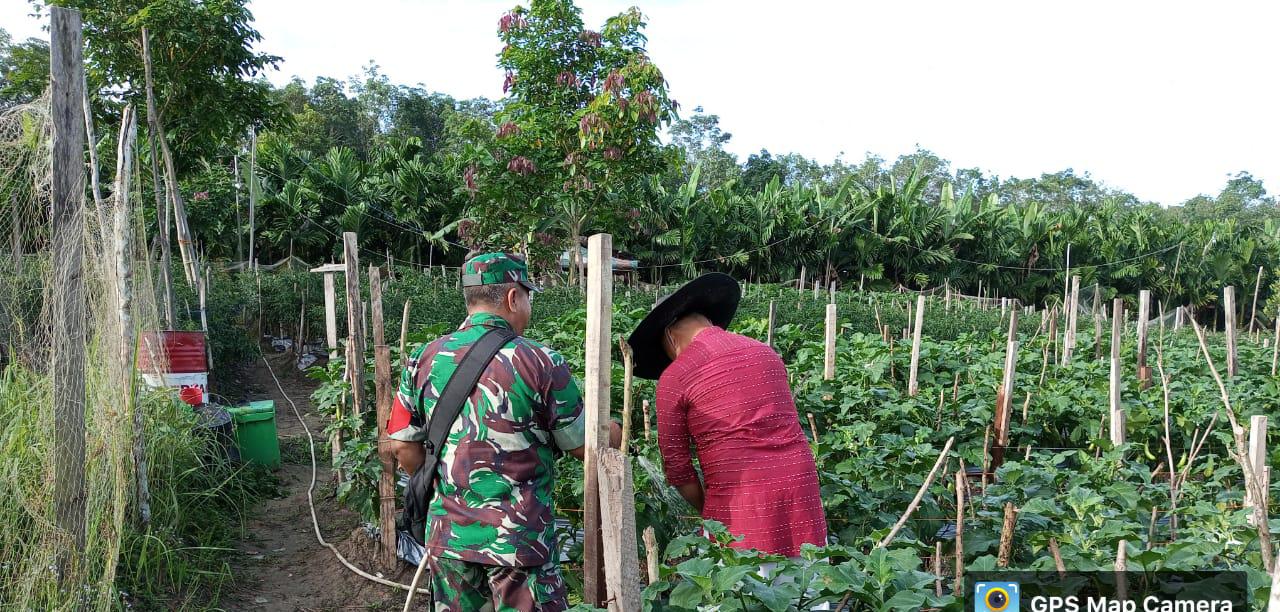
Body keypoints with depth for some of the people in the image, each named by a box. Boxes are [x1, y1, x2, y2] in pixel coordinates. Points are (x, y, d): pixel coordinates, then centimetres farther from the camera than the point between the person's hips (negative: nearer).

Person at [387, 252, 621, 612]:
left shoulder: (424, 360, -2)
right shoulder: (540, 362, -13)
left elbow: (404, 447, 3)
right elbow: (583, 446, -4)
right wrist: (615, 435, 17)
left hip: (447, 535, 4)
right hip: (519, 539, -4)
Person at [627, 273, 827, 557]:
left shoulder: (673, 378, -2)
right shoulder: (766, 352, 14)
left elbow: (676, 465, 2)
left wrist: (706, 509, 17)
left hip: (739, 494, -5)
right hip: (801, 483, 5)